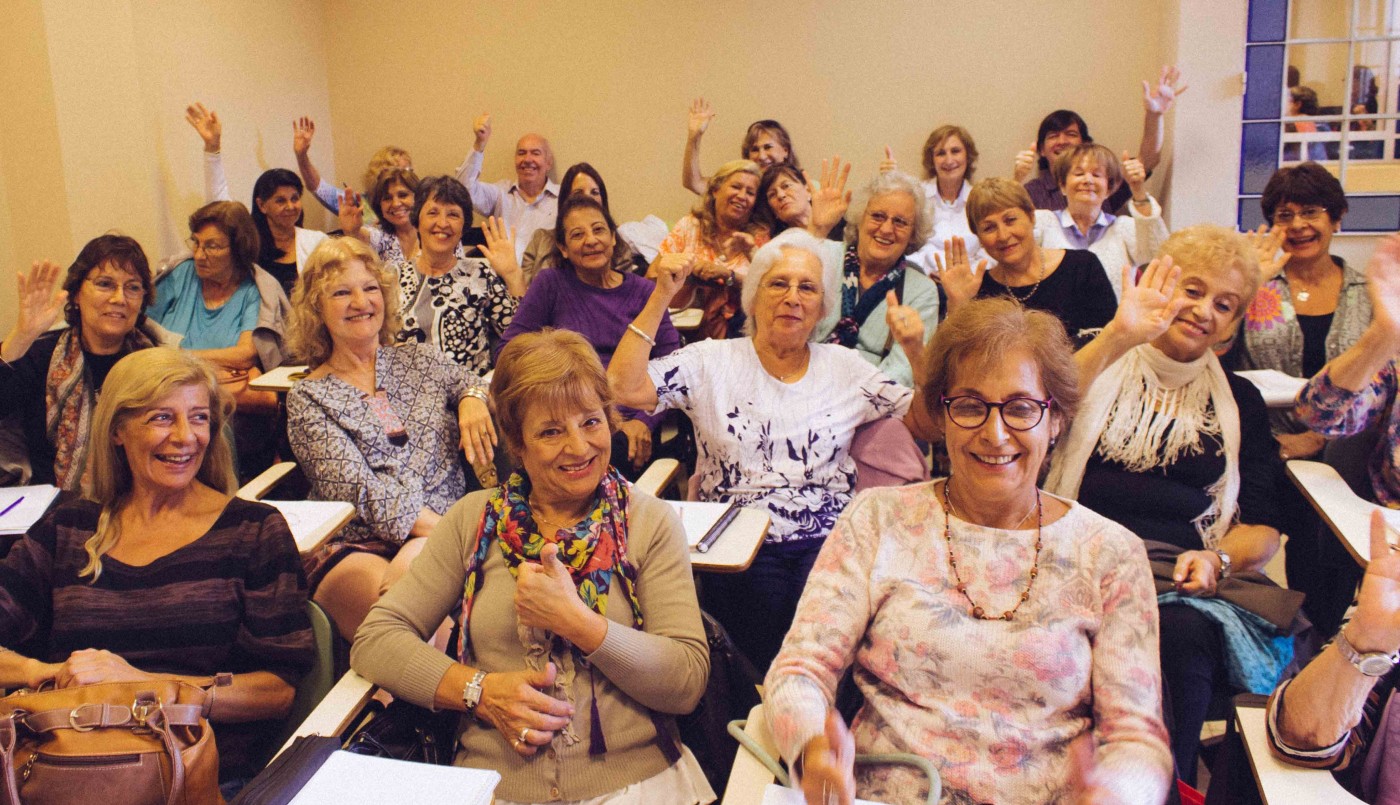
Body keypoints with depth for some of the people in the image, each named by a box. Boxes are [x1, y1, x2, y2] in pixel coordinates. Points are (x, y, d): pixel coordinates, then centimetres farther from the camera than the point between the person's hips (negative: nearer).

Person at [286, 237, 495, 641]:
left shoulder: (420, 360, 18)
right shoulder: (308, 399, 8)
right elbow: (361, 489, -5)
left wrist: (472, 398, -1)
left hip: (445, 535, 2)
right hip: (354, 550, -2)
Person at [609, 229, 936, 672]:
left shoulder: (845, 367, 14)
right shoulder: (712, 361, 8)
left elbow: (929, 424, 11)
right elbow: (624, 388, -7)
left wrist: (917, 350, -3)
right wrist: (661, 298, -9)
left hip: (827, 542, 2)